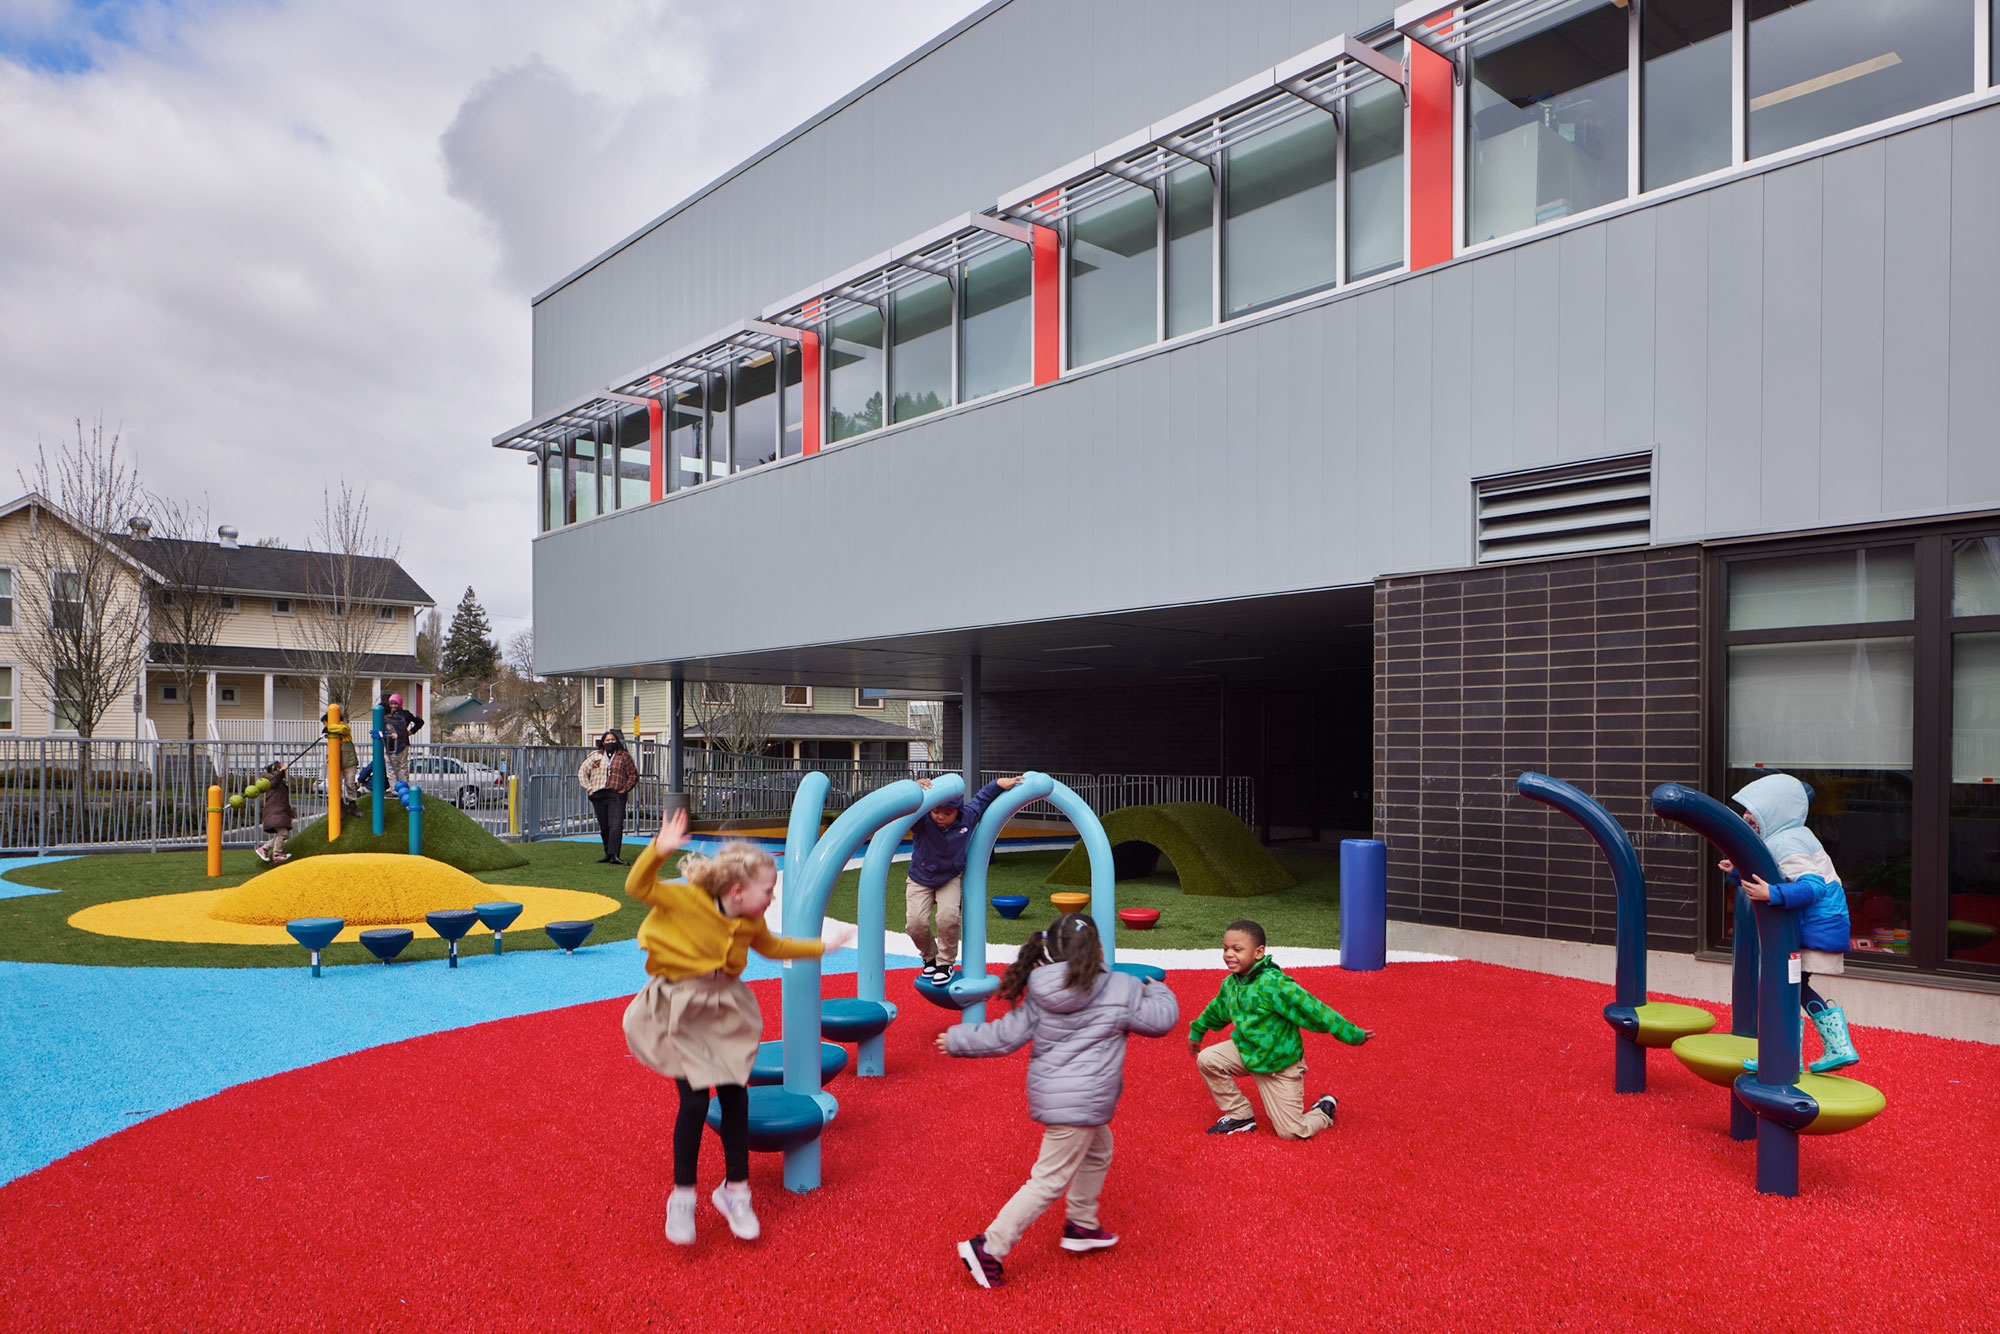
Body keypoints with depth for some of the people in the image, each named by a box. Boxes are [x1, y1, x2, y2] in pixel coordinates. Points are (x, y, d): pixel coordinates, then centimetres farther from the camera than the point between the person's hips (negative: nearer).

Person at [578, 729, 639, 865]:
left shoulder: (624, 756, 8)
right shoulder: (595, 756, 14)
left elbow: (633, 774, 9)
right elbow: (582, 772, 17)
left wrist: (624, 789, -1)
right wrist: (589, 788, 6)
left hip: (616, 796, -3)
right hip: (598, 796, 3)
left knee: (616, 825, -16)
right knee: (604, 827, 7)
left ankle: (614, 855, -23)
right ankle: (608, 853, 19)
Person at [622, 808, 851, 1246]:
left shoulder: (750, 921, -1)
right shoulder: (686, 899, -19)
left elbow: (771, 946, 18)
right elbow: (638, 887, -24)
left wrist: (820, 948, 19)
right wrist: (659, 850, -39)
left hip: (725, 1008, 5)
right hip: (680, 1008, -5)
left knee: (735, 1096, 2)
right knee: (695, 1100, -10)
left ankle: (735, 1191, 21)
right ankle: (682, 1197, 11)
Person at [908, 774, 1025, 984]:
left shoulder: (967, 818, -17)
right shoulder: (922, 822, -26)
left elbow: (981, 798, 2)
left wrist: (1000, 783, 0)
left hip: (951, 878, 1)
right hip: (920, 879, -1)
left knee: (949, 915, -24)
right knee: (916, 923, -15)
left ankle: (945, 962, -1)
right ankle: (930, 957, 18)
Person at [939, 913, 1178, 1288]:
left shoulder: (1041, 994, 0)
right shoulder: (1121, 991, -13)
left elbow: (1007, 1035, 1)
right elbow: (1162, 1019, -1)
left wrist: (958, 1039, 14)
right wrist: (1158, 991, 20)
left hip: (1050, 1091, 8)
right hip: (1075, 1104, -8)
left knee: (1098, 1150, 29)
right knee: (1050, 1180, -1)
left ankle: (1081, 1227, 41)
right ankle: (988, 1248, 0)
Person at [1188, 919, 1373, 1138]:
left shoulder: (1274, 984, -29)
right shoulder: (1231, 983, -4)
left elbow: (1313, 1010, -25)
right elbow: (1217, 1009, 18)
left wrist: (1353, 1035, -19)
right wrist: (1196, 1032, 33)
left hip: (1280, 1064, -6)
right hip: (1248, 1051, 6)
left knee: (1291, 1132, -4)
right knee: (1207, 1059, -12)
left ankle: (1324, 1110, 31)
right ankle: (1240, 1116, 8)